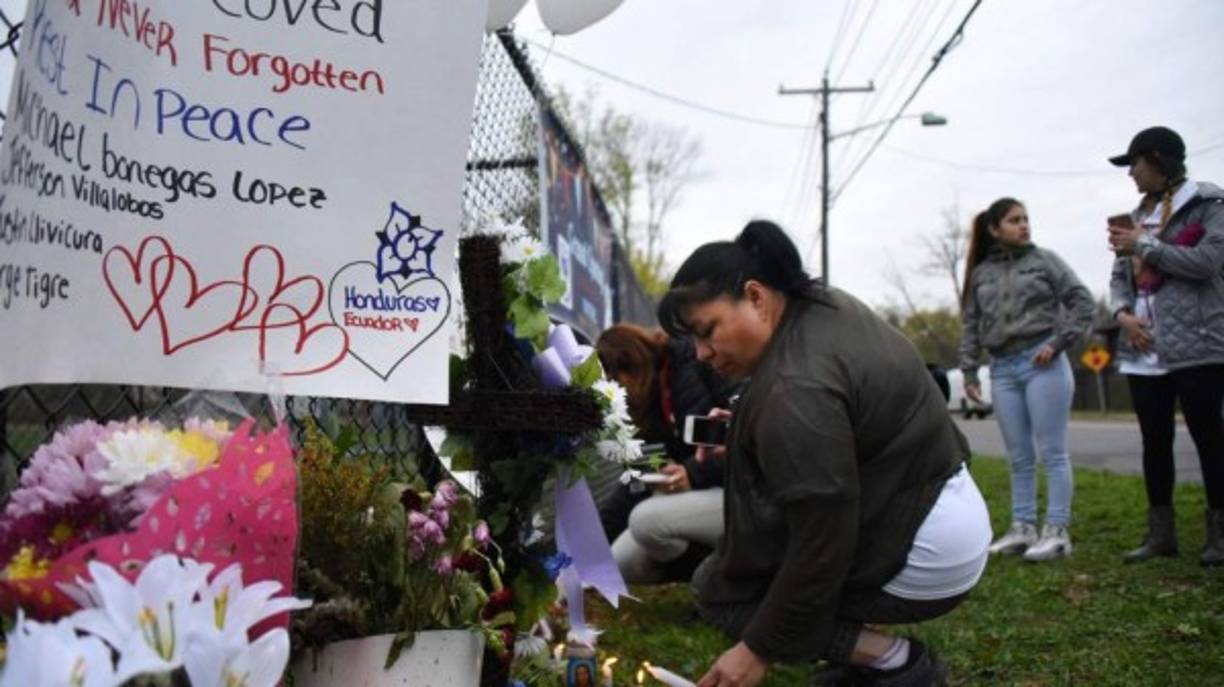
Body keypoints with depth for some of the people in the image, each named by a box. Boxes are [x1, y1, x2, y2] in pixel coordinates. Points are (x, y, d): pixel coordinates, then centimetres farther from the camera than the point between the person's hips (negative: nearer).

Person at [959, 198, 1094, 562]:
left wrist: (1058, 343, -8)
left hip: (1043, 364, -3)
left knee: (1052, 452, -2)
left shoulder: (1044, 259, 5)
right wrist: (968, 371, 7)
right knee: (1019, 458, 8)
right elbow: (970, 326, 14)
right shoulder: (980, 274, 13)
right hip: (1003, 370, 4)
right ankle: (1023, 528, 16)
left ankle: (1057, 531, 3)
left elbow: (1082, 302, 2)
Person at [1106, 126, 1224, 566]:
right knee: (1155, 440, 9)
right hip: (1144, 348, 6)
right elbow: (1119, 276, 15)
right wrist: (1123, 312, -4)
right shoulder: (1136, 216, 16)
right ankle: (1160, 533, 17)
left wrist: (1144, 245, -10)